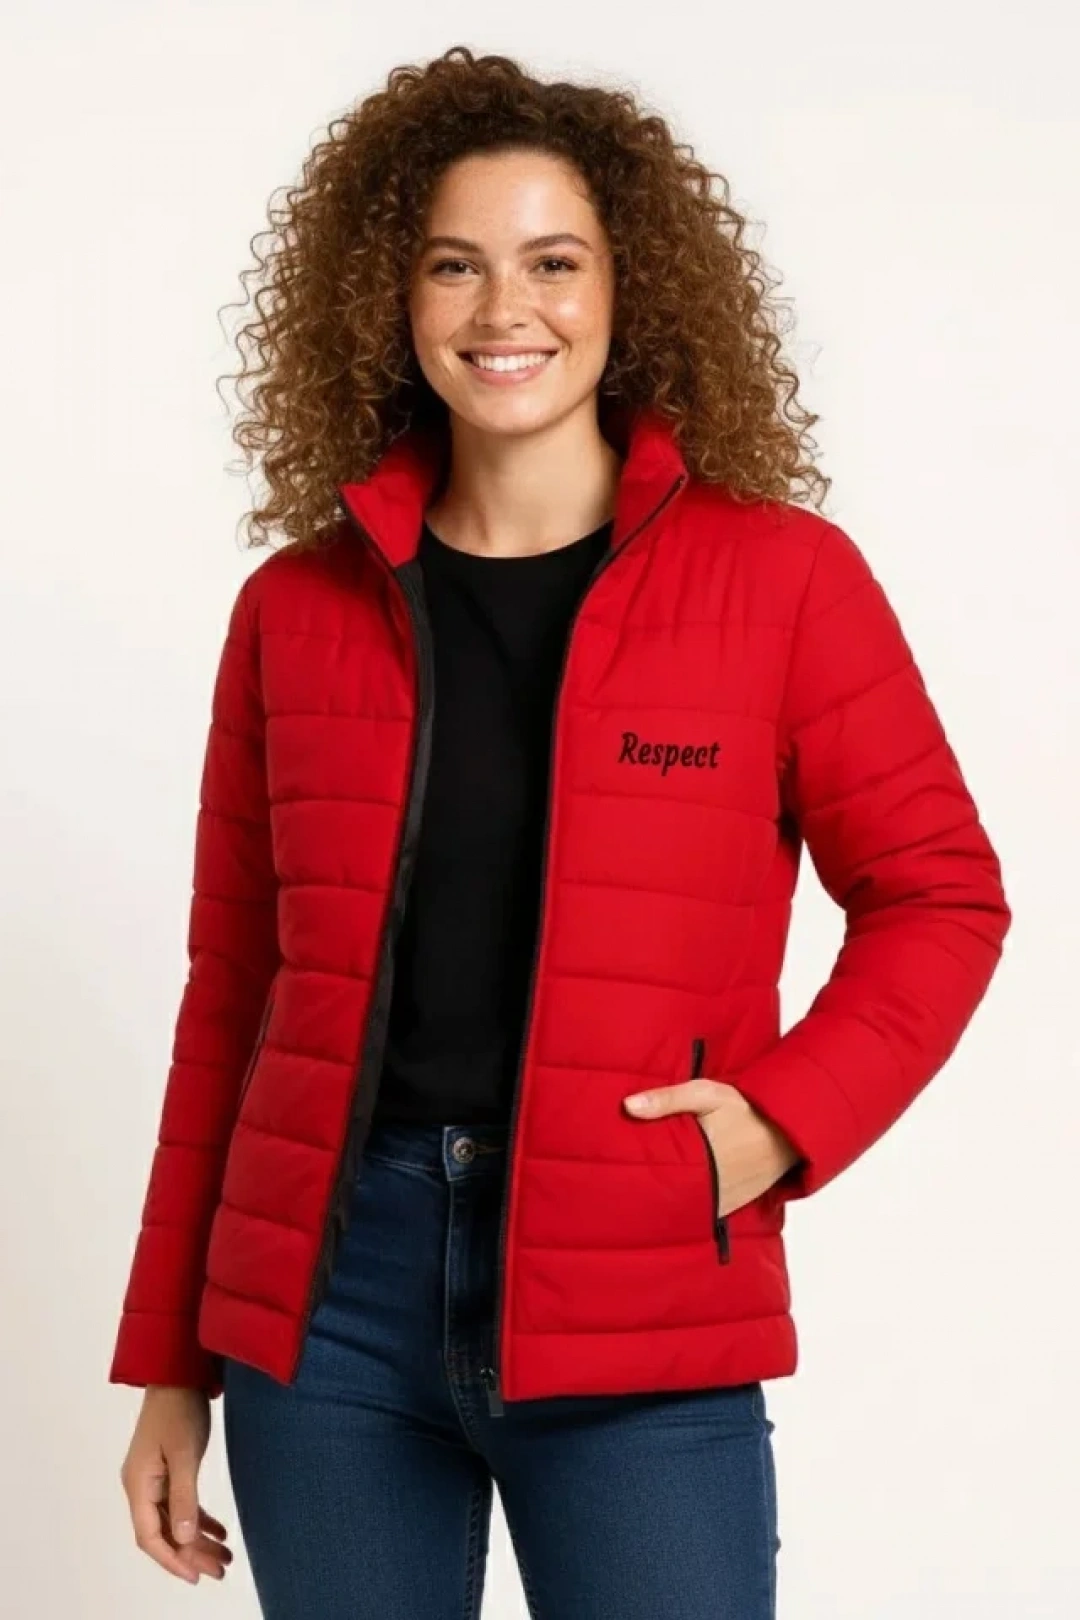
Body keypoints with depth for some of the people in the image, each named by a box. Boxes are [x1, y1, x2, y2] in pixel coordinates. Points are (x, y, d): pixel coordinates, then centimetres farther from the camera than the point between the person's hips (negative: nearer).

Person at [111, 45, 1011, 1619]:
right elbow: (232, 988, 10)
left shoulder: (782, 577, 1)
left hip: (636, 1316, -2)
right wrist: (169, 1364, 10)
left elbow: (937, 893, 6)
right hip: (328, 1286, 2)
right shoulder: (296, 610, 7)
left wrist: (789, 1112, -10)